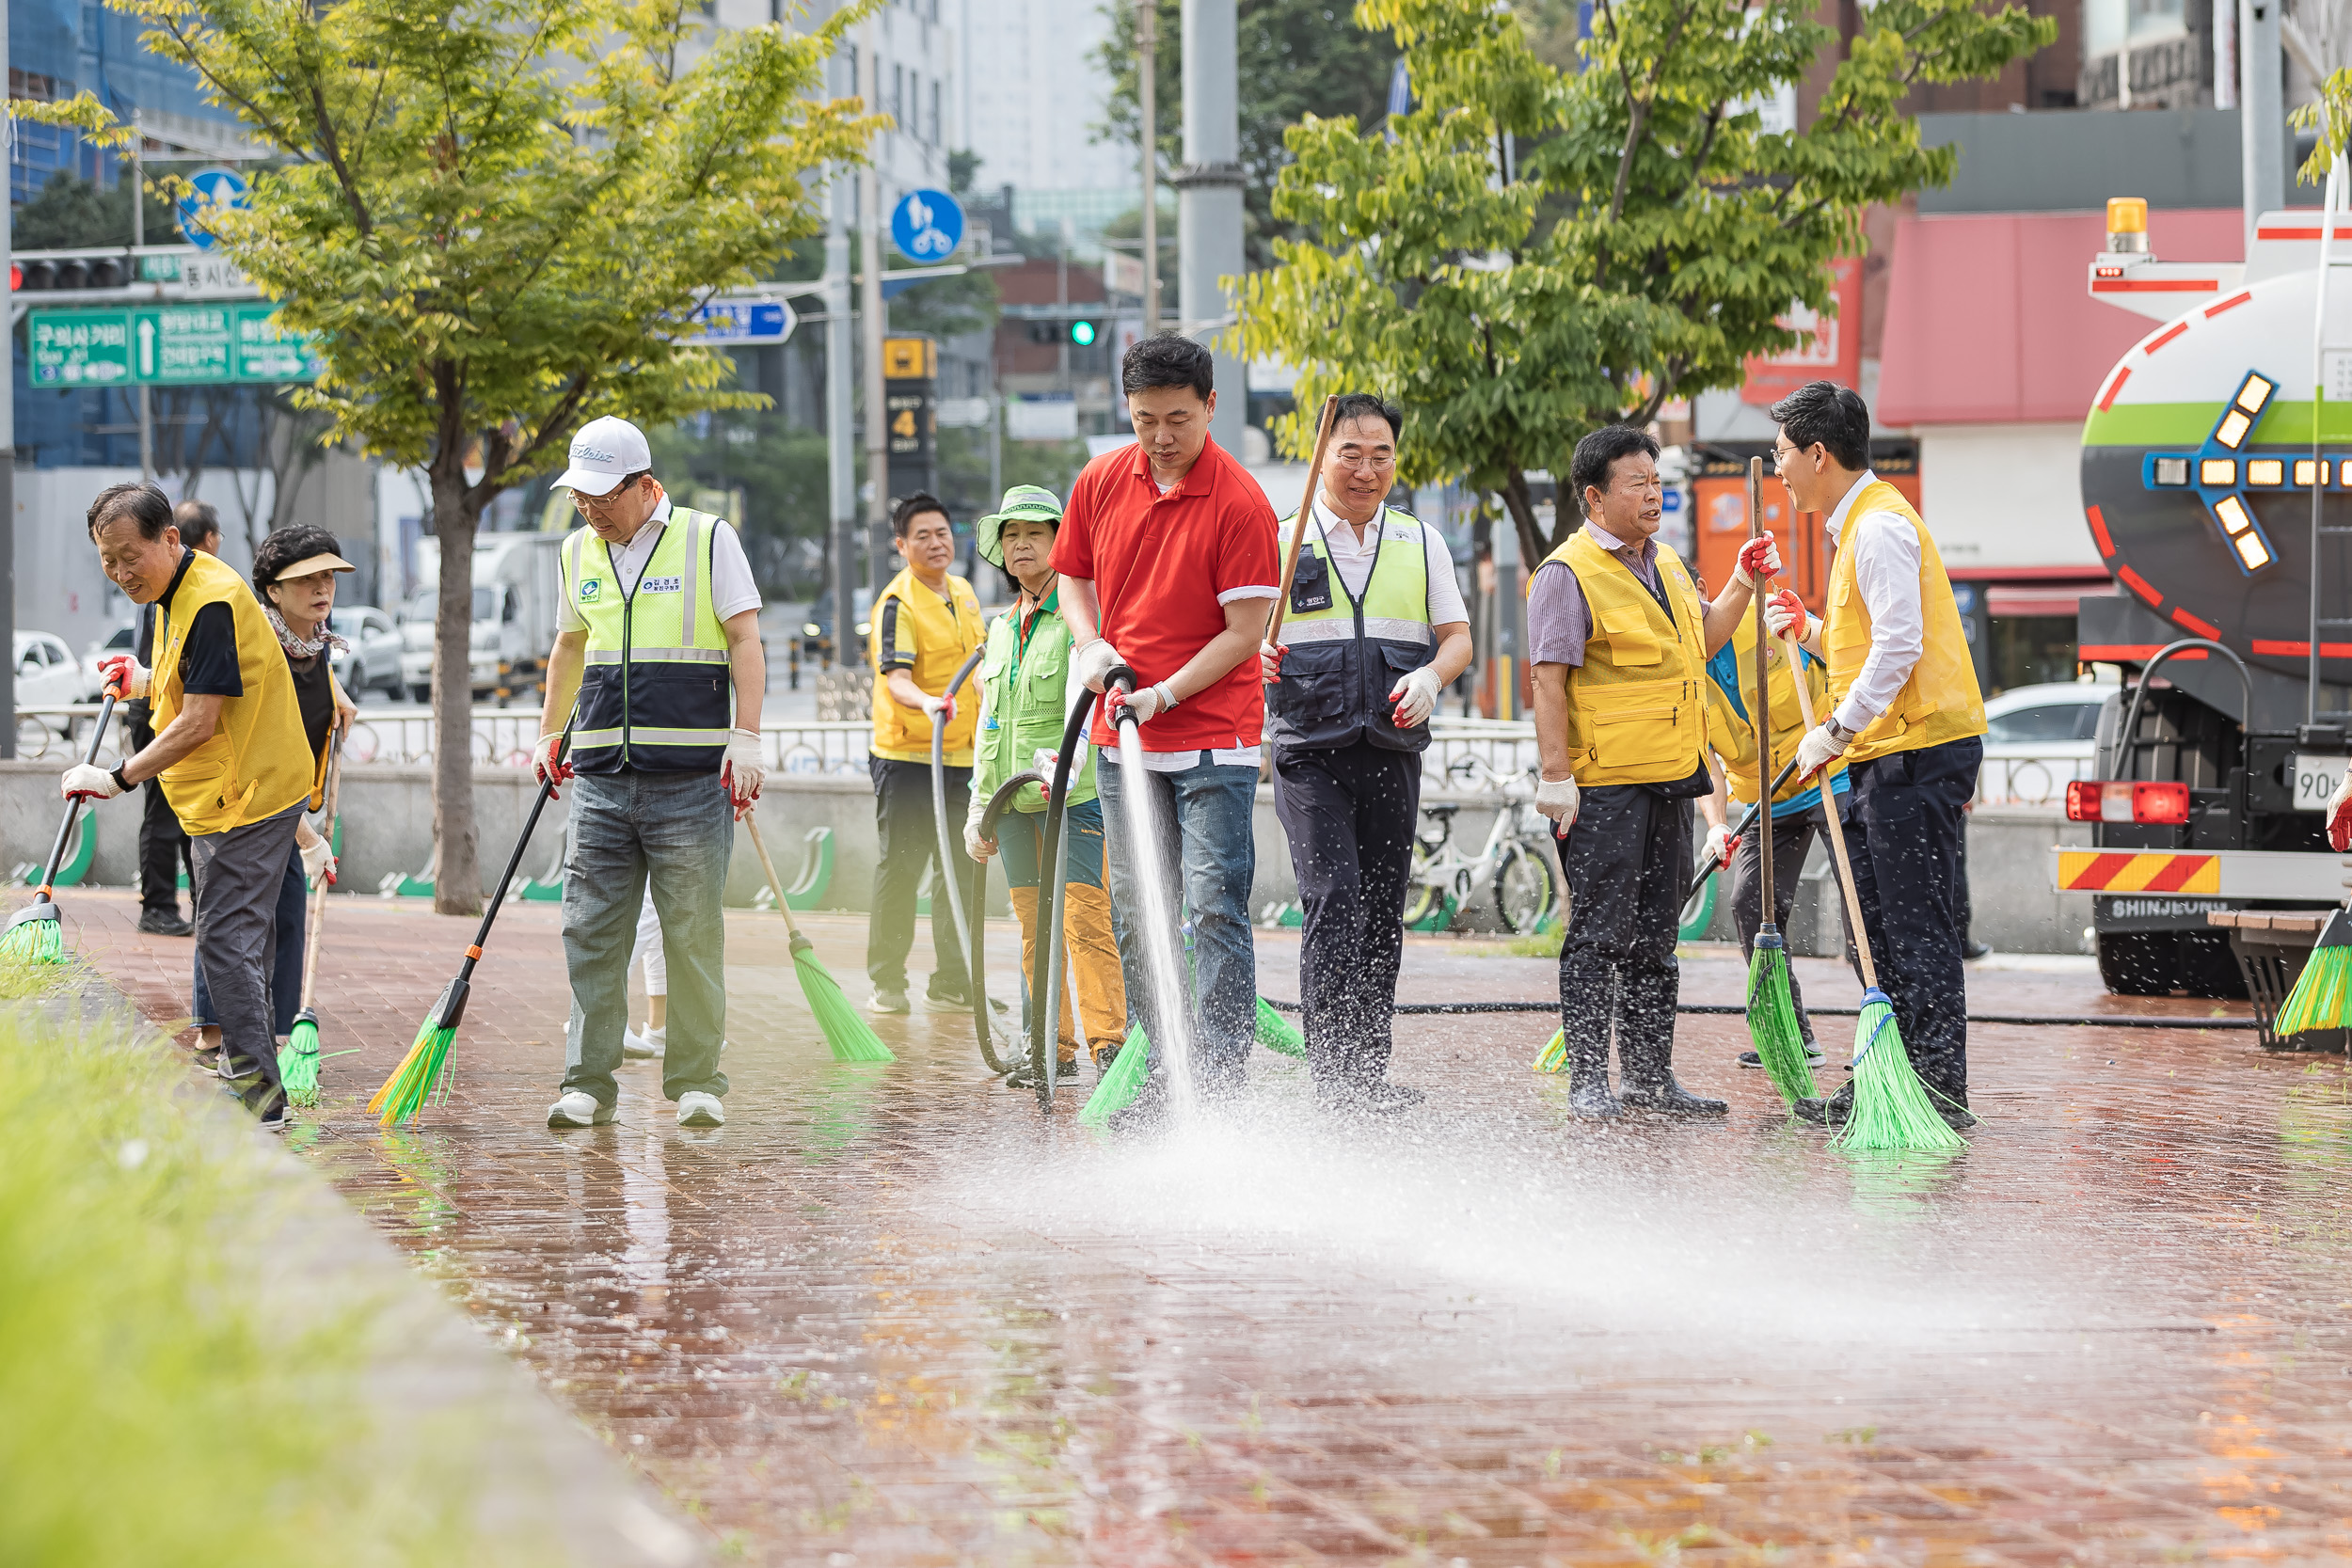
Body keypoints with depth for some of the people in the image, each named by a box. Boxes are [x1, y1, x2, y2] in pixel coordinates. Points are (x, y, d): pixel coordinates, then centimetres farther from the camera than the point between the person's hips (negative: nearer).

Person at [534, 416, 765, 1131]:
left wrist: (746, 738, -12)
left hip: (691, 777, -4)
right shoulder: (579, 553, 13)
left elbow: (746, 641, -3)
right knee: (591, 932, 0)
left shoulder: (708, 539, -1)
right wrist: (549, 736, 26)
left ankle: (697, 1082, 6)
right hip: (600, 777, 4)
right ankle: (588, 1084, 4)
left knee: (693, 935, -2)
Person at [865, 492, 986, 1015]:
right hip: (906, 756, -7)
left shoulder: (963, 593, 11)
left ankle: (952, 984, 15)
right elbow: (895, 677, -24)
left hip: (961, 757, 7)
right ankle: (887, 983, 3)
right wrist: (927, 703, -44)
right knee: (899, 869, -3)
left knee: (960, 871, 9)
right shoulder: (898, 603, -12)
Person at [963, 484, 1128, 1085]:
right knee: (1036, 932, 7)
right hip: (1015, 802, 7)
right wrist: (980, 805, 21)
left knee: (1085, 922, -13)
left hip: (1077, 793, -7)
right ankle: (1055, 1050, 12)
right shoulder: (1002, 628, 17)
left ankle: (1109, 1041, -11)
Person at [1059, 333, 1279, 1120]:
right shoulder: (1100, 482, 4)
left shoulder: (1240, 503, -13)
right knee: (1137, 912, 9)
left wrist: (1165, 694, -18)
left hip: (1213, 740, -6)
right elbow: (1074, 575, 18)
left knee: (1215, 910, -9)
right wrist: (1092, 645, -2)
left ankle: (1222, 1080, -7)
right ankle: (1162, 1076, 16)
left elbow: (1246, 631, -13)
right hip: (1122, 735, 6)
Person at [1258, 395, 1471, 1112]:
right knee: (1334, 903, -15)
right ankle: (1333, 1067, -15)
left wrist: (1430, 677, -9)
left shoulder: (1421, 543, 12)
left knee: (1382, 914, 7)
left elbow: (1457, 635, 12)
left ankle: (1369, 1072, 14)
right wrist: (1254, 655, -15)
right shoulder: (1281, 540, 5)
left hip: (1392, 754, 3)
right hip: (1310, 753, -3)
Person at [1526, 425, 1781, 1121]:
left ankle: (1649, 1074, 19)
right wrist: (1555, 775, -19)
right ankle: (1587, 1081, -1)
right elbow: (1549, 678, -14)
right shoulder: (1567, 575, -10)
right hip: (1603, 787, -8)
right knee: (1599, 932, -5)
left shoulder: (1666, 565, 16)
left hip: (1669, 779, 8)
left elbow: (1701, 641, 29)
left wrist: (1742, 584, 15)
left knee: (1654, 934, 12)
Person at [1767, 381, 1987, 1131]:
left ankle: (1941, 1090, -8)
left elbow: (1900, 647, -21)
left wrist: (1835, 731, -20)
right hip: (1888, 757, 11)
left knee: (1918, 928, -9)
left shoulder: (1880, 527, -13)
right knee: (1881, 927, 13)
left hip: (1917, 750, -11)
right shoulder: (1856, 524, 20)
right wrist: (1814, 630, 12)